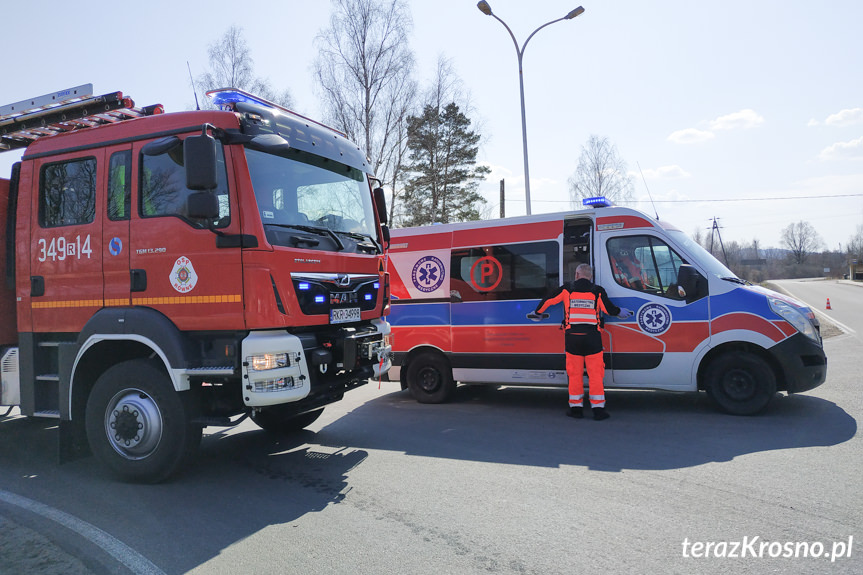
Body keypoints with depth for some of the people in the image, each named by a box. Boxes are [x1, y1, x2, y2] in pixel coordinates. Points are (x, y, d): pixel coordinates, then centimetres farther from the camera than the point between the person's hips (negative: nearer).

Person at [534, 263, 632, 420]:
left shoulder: (567, 289, 5)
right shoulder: (597, 291, 2)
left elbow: (548, 300, 12)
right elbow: (609, 309, 3)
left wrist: (537, 312, 30)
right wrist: (620, 312, 26)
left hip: (572, 337, 1)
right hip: (592, 337, 0)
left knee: (574, 373, 8)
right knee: (595, 373, 4)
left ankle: (576, 407, 13)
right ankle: (598, 409, 5)